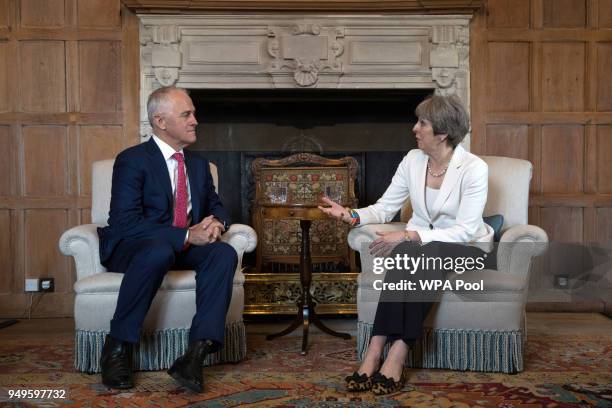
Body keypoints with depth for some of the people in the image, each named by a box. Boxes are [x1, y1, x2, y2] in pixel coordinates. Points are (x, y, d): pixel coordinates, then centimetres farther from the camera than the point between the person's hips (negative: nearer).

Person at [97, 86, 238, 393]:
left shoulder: (198, 164, 13)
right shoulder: (132, 160, -9)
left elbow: (216, 206, 18)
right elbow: (126, 223, -19)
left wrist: (216, 222, -9)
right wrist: (186, 236, -26)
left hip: (186, 247, 6)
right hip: (132, 248, -5)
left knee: (225, 253, -25)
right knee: (159, 252, -40)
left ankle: (197, 352, -33)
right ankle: (117, 347, -23)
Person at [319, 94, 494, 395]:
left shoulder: (473, 168, -15)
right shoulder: (413, 159, 1)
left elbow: (464, 231, -23)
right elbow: (385, 208, 2)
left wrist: (409, 236, -31)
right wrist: (352, 216, -18)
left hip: (466, 249, -3)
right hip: (420, 246, 4)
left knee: (415, 254, -36)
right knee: (407, 257, -33)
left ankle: (396, 356, -37)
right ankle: (376, 353, -36)